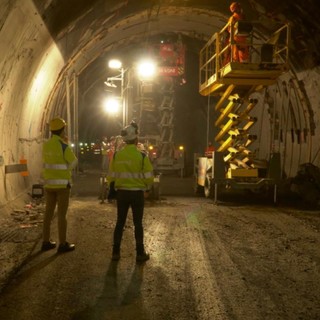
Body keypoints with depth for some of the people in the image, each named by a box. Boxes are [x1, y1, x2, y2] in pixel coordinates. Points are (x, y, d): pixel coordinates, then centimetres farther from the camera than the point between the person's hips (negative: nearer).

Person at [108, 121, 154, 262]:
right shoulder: (141, 156, -12)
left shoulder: (116, 155, -2)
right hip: (137, 193, -3)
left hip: (121, 192, 3)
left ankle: (116, 252, 17)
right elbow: (149, 177, -10)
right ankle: (140, 253, 14)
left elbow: (111, 176, 2)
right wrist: (146, 188, 10)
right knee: (138, 223, 7)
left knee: (120, 222, 12)